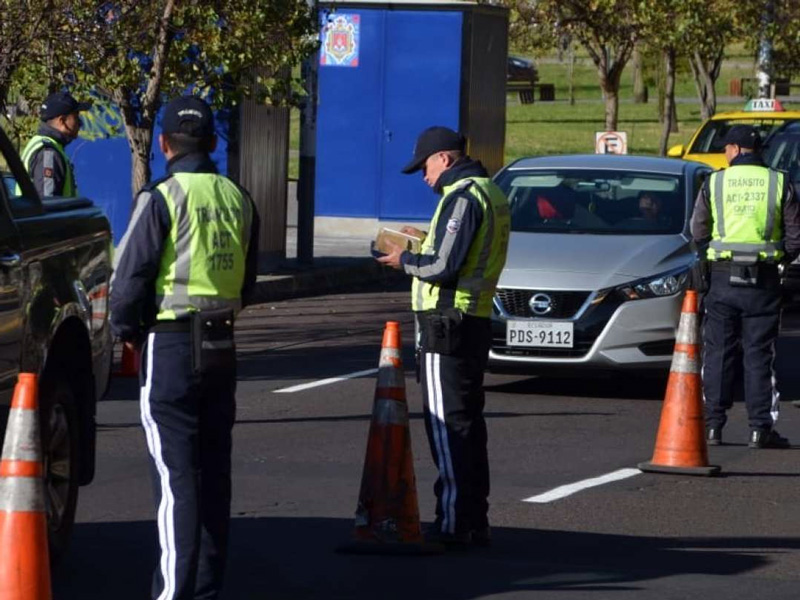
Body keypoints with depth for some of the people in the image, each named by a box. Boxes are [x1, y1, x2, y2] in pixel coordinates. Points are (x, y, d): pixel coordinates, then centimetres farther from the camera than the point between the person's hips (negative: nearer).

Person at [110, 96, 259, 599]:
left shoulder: (162, 199, -13)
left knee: (176, 472, -5)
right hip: (222, 345, 6)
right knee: (214, 472, 12)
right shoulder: (238, 200, 8)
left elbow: (131, 278, -12)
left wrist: (128, 330, 4)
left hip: (171, 348, -6)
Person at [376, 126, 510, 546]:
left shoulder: (462, 197, -15)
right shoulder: (491, 194, 16)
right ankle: (474, 520, 18)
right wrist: (425, 242, 17)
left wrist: (405, 261, -4)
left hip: (447, 323, -10)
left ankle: (454, 523, -8)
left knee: (447, 424, -8)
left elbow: (442, 267, -21)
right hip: (476, 320, 10)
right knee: (468, 423, 14)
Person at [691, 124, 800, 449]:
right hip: (764, 281, 0)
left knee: (718, 353, 8)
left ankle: (712, 425, 6)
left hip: (723, 278, 0)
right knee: (759, 355, 4)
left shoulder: (714, 183, 0)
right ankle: (761, 428, 0)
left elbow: (698, 233, 5)